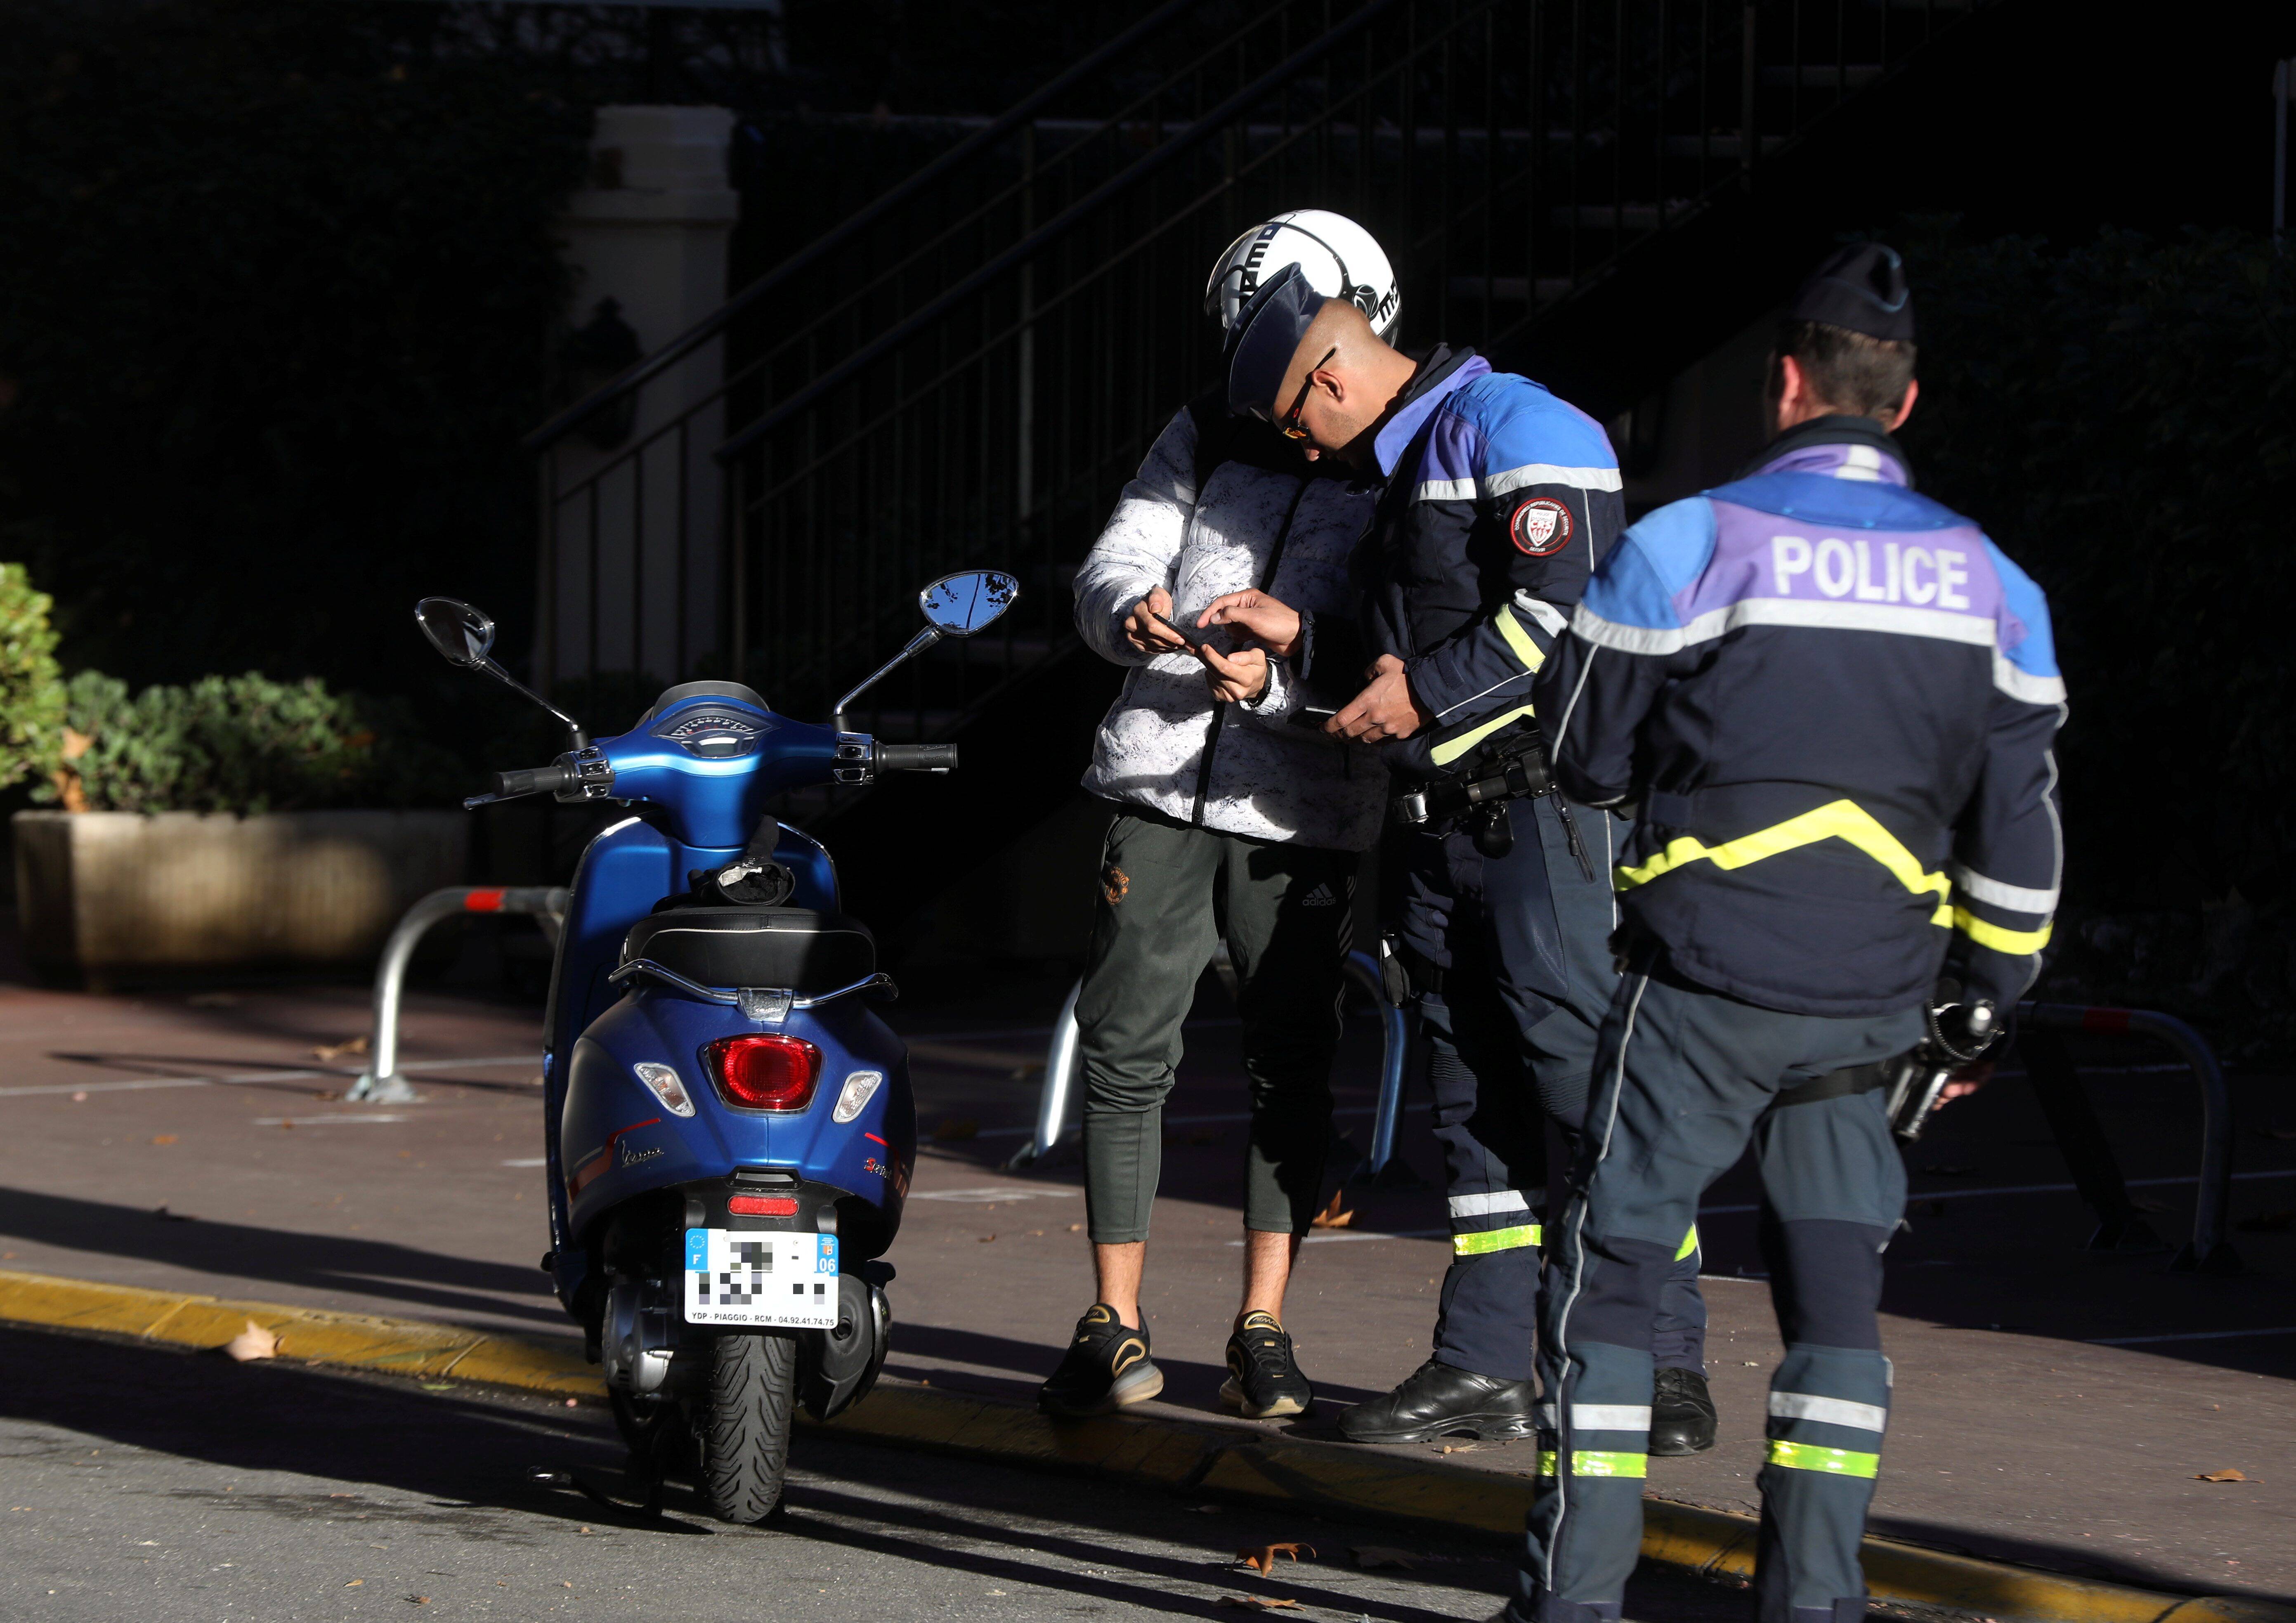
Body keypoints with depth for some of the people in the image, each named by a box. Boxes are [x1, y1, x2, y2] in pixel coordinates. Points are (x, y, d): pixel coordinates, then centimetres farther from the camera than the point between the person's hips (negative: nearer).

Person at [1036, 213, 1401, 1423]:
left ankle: (1263, 1330, 11)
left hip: (1303, 806, -2)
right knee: (1125, 1044, -2)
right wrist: (1132, 613, -19)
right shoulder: (1208, 436, 11)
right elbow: (1115, 563, 5)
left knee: (1290, 1062, 2)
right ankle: (1114, 1326, 4)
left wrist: (1279, 674, -23)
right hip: (1163, 778, 2)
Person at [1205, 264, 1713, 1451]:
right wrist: (1301, 640, 15)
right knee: (1474, 1089, 9)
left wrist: (1424, 694, -15)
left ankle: (1665, 1367, -13)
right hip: (1446, 820, 10)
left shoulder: (1514, 427, -7)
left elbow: (1565, 613, -19)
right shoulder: (1403, 468, 23)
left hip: (1549, 809, -10)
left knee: (1583, 1069, -13)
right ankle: (1482, 1365, 11)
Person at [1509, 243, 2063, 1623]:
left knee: (1613, 1262, 4)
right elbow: (2020, 824, 8)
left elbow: (1586, 755, 3)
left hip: (1706, 986, -3)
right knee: (1834, 1276, 12)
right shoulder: (1989, 584, 5)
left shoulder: (1689, 545, -7)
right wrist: (1981, 995, 20)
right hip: (1870, 1003, 4)